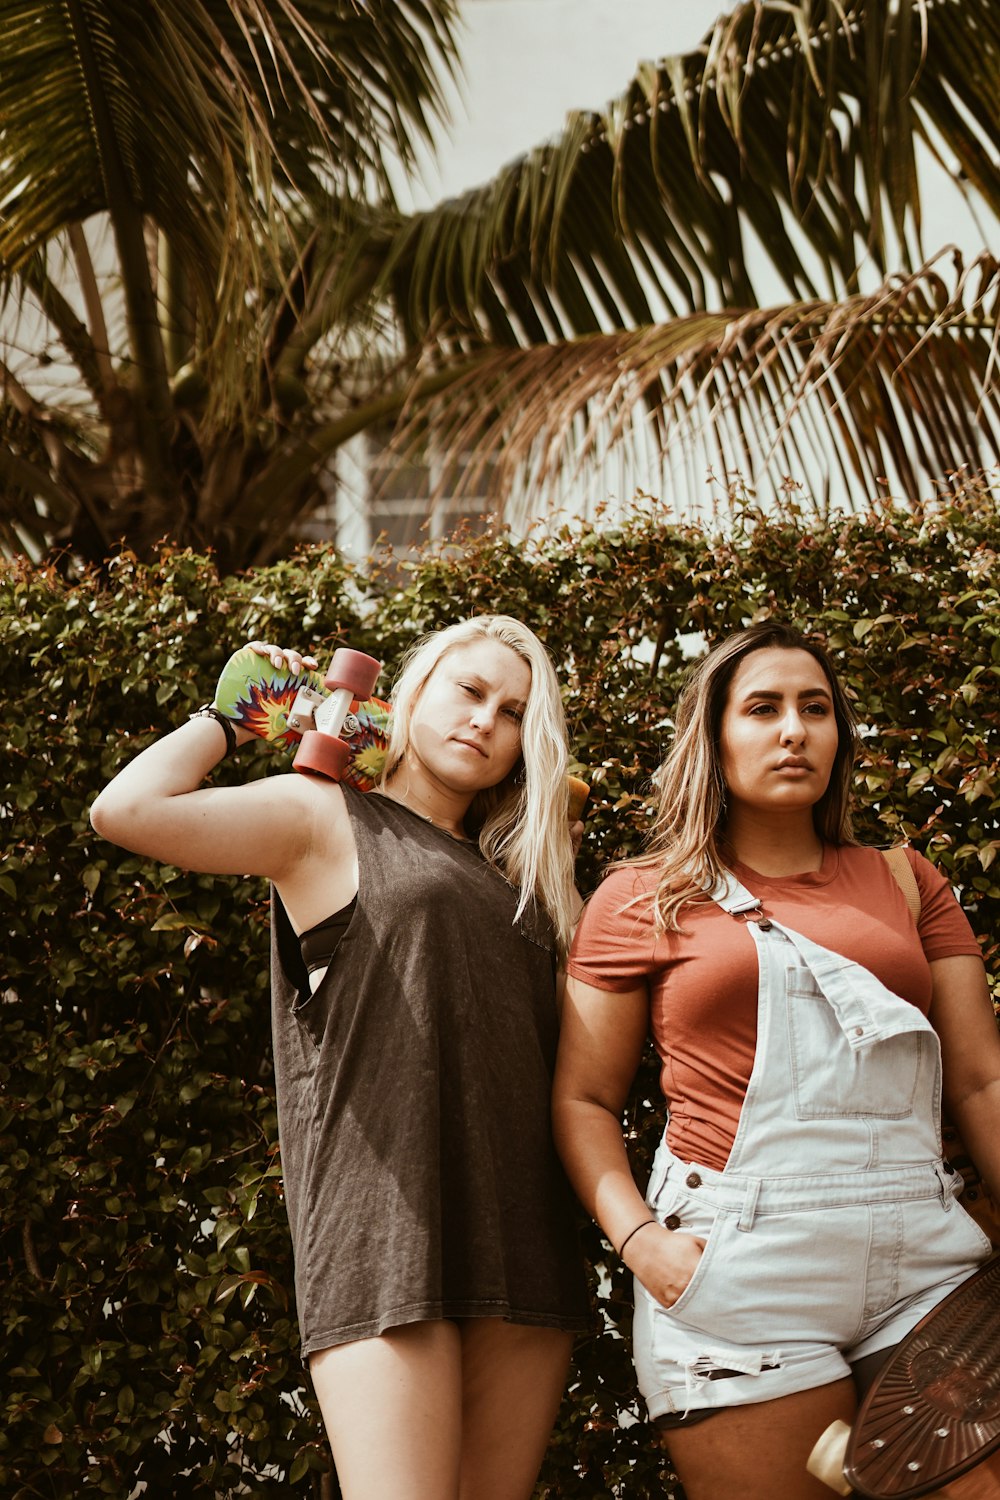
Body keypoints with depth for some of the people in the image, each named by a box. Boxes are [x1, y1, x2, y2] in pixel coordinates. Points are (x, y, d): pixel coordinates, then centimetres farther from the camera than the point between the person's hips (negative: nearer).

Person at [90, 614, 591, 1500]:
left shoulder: (512, 872, 24)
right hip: (383, 1218, -6)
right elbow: (126, 811, -6)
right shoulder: (324, 817, 9)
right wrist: (229, 718, 7)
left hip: (523, 1226, 6)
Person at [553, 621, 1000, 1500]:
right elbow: (583, 1101, 7)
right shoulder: (642, 899, 9)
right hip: (738, 1261, -2)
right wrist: (639, 1240, -9)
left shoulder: (904, 883, 16)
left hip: (926, 1252, 3)